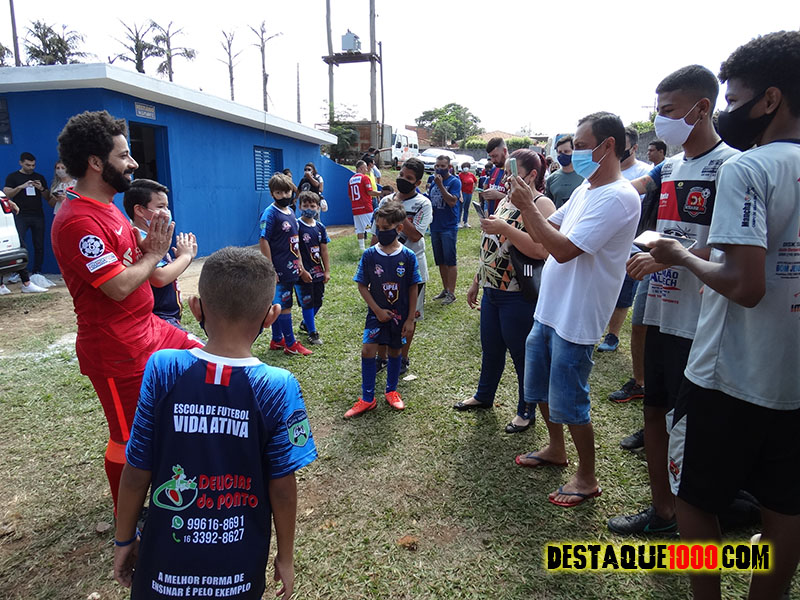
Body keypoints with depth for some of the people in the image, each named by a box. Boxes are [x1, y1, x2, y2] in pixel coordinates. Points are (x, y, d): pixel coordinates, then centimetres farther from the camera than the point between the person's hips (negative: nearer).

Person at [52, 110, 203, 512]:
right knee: (128, 438, 6)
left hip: (149, 328, 9)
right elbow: (118, 287, -26)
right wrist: (154, 252, -12)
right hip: (117, 351, -9)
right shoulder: (77, 222, -24)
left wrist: (149, 244, -3)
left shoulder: (107, 209, 9)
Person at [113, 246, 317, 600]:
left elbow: (136, 472, -9)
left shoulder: (163, 371, -17)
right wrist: (285, 557, 4)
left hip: (166, 561, 1)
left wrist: (124, 540, 8)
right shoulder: (278, 388, -20)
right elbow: (282, 487, -12)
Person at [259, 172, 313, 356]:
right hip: (279, 269, -8)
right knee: (284, 306, -1)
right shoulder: (270, 213, -13)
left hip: (290, 268, 8)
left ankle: (277, 340, 27)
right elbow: (263, 241, -17)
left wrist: (301, 267, 18)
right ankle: (291, 344, 9)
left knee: (278, 304, 17)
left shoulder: (290, 212, 12)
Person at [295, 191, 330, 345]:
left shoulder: (320, 227, 6)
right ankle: (312, 333, 14)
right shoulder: (296, 226, -10)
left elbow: (324, 250, 9)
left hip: (318, 272, 6)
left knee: (318, 301, 15)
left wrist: (327, 271, 7)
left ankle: (306, 323, 39)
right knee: (307, 303, 1)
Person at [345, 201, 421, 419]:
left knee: (395, 351, 13)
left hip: (399, 315, 0)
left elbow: (413, 289, -4)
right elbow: (362, 286, -3)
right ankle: (367, 399, 4)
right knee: (367, 349, -10)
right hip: (377, 313, 0)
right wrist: (378, 310, -10)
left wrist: (410, 319, -4)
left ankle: (391, 391, 35)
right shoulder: (369, 255, -9)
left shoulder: (408, 256, -10)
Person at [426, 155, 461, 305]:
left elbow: (452, 201, -21)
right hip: (435, 227, 7)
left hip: (449, 227, -6)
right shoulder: (432, 180, 11)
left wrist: (440, 185, -23)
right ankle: (445, 289, 24)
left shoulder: (454, 181, -8)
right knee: (440, 261, 13)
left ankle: (451, 293, 4)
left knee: (450, 261, -3)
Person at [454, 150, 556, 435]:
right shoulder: (505, 201, 13)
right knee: (490, 349, 22)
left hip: (520, 296, -8)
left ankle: (526, 411, 26)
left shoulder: (541, 204, -13)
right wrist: (476, 282, 20)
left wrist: (504, 228, -29)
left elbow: (542, 249, -28)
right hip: (492, 291, 8)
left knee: (522, 355, 7)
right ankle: (483, 396, 42)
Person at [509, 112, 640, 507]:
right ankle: (555, 449, 44)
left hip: (575, 320, -9)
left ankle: (587, 477, 24)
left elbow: (563, 249, -26)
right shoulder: (584, 190, 10)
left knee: (569, 403, 3)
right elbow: (542, 235, 13)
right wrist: (525, 206, -4)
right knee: (541, 388, 22)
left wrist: (529, 206, -19)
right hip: (548, 311, 9)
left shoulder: (617, 197, -20)